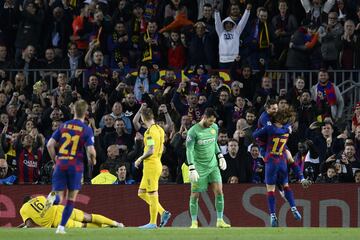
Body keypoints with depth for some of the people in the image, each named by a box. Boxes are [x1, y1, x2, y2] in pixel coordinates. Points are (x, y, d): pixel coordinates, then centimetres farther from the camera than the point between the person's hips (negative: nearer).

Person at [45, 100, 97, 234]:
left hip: (60, 164, 2)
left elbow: (50, 144, 1)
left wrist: (55, 159, 15)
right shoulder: (87, 130, -5)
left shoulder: (64, 126, 5)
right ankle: (62, 227, 3)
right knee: (71, 198, 10)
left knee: (61, 194, 10)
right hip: (75, 165, -2)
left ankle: (53, 195, -28)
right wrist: (93, 160, 8)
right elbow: (91, 150, -14)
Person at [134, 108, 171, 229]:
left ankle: (153, 222, 0)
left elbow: (151, 151, -22)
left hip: (151, 164, -10)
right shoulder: (159, 129, 12)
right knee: (142, 193, 15)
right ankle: (163, 212, 11)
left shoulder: (150, 131, -17)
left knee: (152, 194, -4)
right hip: (157, 163, 10)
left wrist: (140, 159, -8)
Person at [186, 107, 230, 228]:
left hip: (213, 165, 4)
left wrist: (220, 156, 11)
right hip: (199, 167, -4)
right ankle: (194, 222, 10)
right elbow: (189, 150, -16)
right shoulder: (193, 131, -14)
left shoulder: (214, 128, 4)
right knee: (195, 195, -1)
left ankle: (220, 220, 2)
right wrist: (192, 168, -23)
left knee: (219, 191, -6)